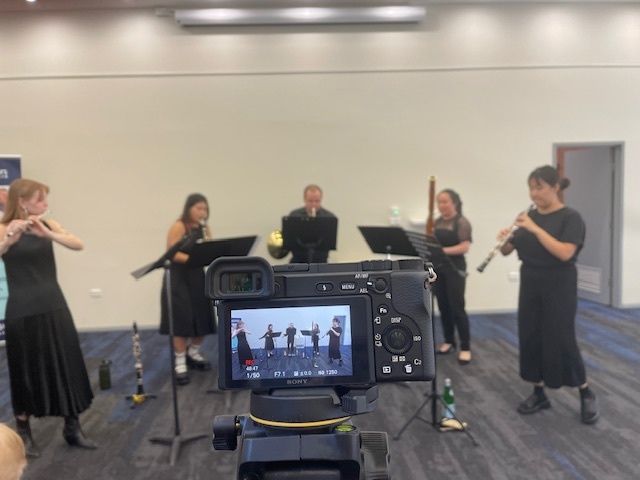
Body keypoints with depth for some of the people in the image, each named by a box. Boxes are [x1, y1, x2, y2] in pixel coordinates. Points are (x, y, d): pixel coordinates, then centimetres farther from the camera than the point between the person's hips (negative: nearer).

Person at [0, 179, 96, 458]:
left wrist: (46, 233, -25)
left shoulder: (47, 225, 4)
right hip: (22, 312, -4)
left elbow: (78, 245, -12)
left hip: (53, 307, 4)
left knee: (68, 365, 7)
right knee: (26, 372, 6)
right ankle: (23, 433, 25)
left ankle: (72, 428, 21)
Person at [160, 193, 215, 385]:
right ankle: (180, 363, 2)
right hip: (178, 278, -6)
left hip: (197, 276, 6)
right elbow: (171, 254, -18)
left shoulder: (204, 228, 9)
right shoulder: (178, 227, -11)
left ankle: (193, 353, 29)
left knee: (203, 317, 7)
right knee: (182, 319, -8)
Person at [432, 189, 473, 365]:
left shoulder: (462, 222, -8)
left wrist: (443, 250, -27)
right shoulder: (436, 222, 11)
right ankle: (449, 341, 22)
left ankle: (465, 348, 1)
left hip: (455, 269, -6)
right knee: (443, 307, 10)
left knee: (457, 308, -6)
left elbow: (465, 247, -18)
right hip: (438, 269, 6)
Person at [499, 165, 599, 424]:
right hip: (530, 286, 6)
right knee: (530, 338, 7)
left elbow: (565, 253, -25)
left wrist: (536, 229, -26)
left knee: (562, 340, -3)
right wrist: (504, 239, -15)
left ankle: (586, 394, 18)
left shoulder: (570, 217, -11)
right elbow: (507, 251, 7)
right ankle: (539, 394, 21)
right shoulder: (528, 217, 7)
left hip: (559, 288, -6)